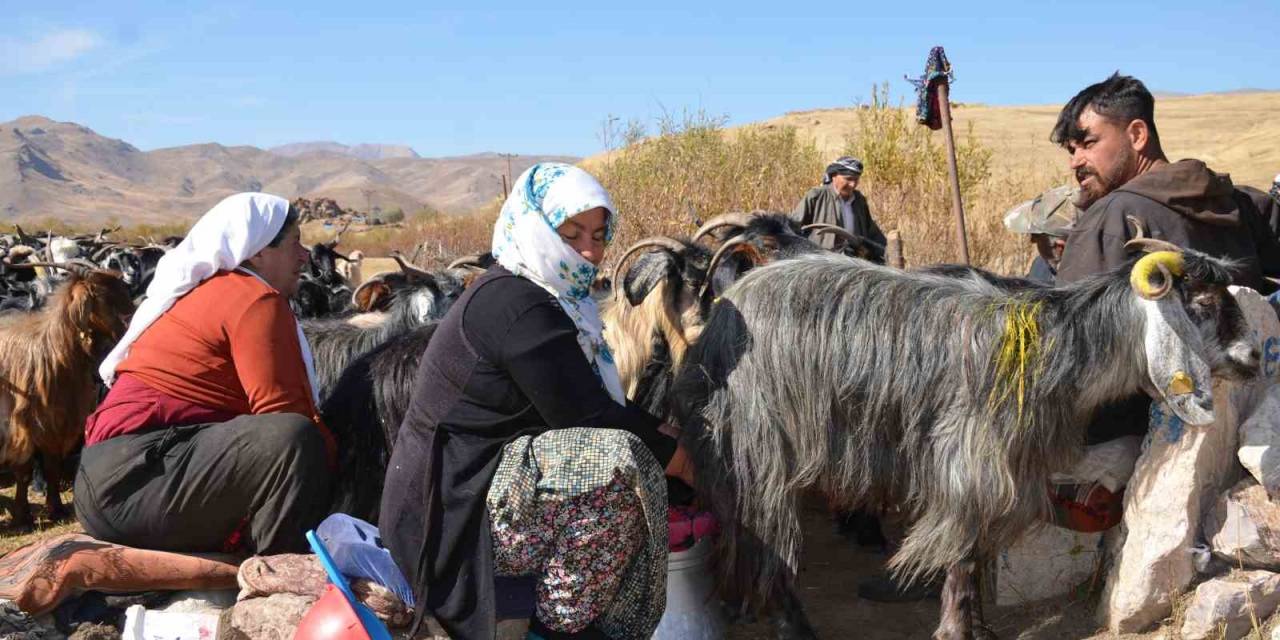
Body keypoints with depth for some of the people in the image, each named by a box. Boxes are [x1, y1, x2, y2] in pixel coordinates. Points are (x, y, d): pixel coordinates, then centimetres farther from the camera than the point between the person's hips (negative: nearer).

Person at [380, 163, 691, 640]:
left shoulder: (540, 296, 13)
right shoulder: (518, 307, -19)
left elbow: (592, 402, 12)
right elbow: (583, 415, -19)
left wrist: (659, 432, 0)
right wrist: (670, 452, -7)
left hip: (472, 479, 11)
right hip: (454, 507, -11)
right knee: (616, 464, -28)